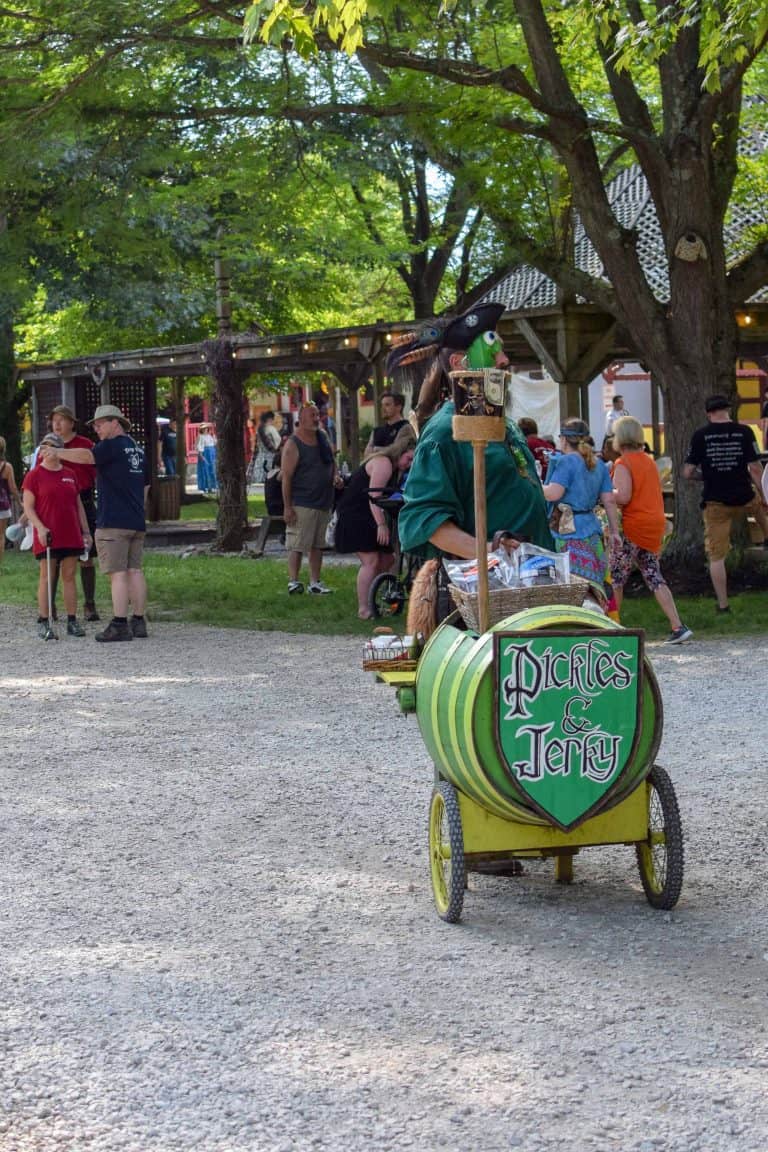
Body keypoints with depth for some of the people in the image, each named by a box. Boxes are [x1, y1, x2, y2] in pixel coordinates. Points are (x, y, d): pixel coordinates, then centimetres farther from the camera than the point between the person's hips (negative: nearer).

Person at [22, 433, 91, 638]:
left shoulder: (70, 475, 12)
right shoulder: (34, 475, -1)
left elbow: (78, 505, 17)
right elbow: (28, 507, -5)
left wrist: (86, 531, 13)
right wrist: (40, 528, -17)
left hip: (71, 535, 4)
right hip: (47, 536, -4)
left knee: (69, 576, 6)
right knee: (47, 577, -3)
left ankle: (72, 621, 9)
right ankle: (43, 622, 1)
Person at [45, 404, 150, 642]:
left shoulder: (113, 446, -9)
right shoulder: (139, 450, 19)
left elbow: (86, 456, -26)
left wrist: (55, 451, -19)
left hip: (113, 522, -8)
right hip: (137, 523, 8)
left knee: (117, 573, -9)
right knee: (134, 571, 10)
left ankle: (120, 625, -11)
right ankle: (138, 622, 11)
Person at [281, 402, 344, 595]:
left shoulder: (322, 438, 11)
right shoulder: (293, 445, -11)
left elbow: (331, 462, 26)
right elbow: (286, 477, -14)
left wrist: (336, 476, 4)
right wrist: (287, 507, -18)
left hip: (324, 502, 7)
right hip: (302, 504, -7)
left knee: (318, 545, 11)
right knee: (297, 544, -9)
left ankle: (315, 583, 16)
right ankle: (293, 581, -6)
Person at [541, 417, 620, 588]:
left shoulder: (566, 462, -7)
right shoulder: (599, 464, 15)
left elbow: (553, 493, -18)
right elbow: (609, 500, 12)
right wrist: (614, 531, 16)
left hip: (570, 533, -8)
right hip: (592, 531, 8)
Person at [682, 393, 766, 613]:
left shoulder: (700, 436, -5)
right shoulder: (744, 432, -5)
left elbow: (687, 473, -5)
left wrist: (688, 473, 18)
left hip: (715, 503, -1)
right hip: (744, 500, 1)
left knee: (716, 556, 6)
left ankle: (723, 605, 7)